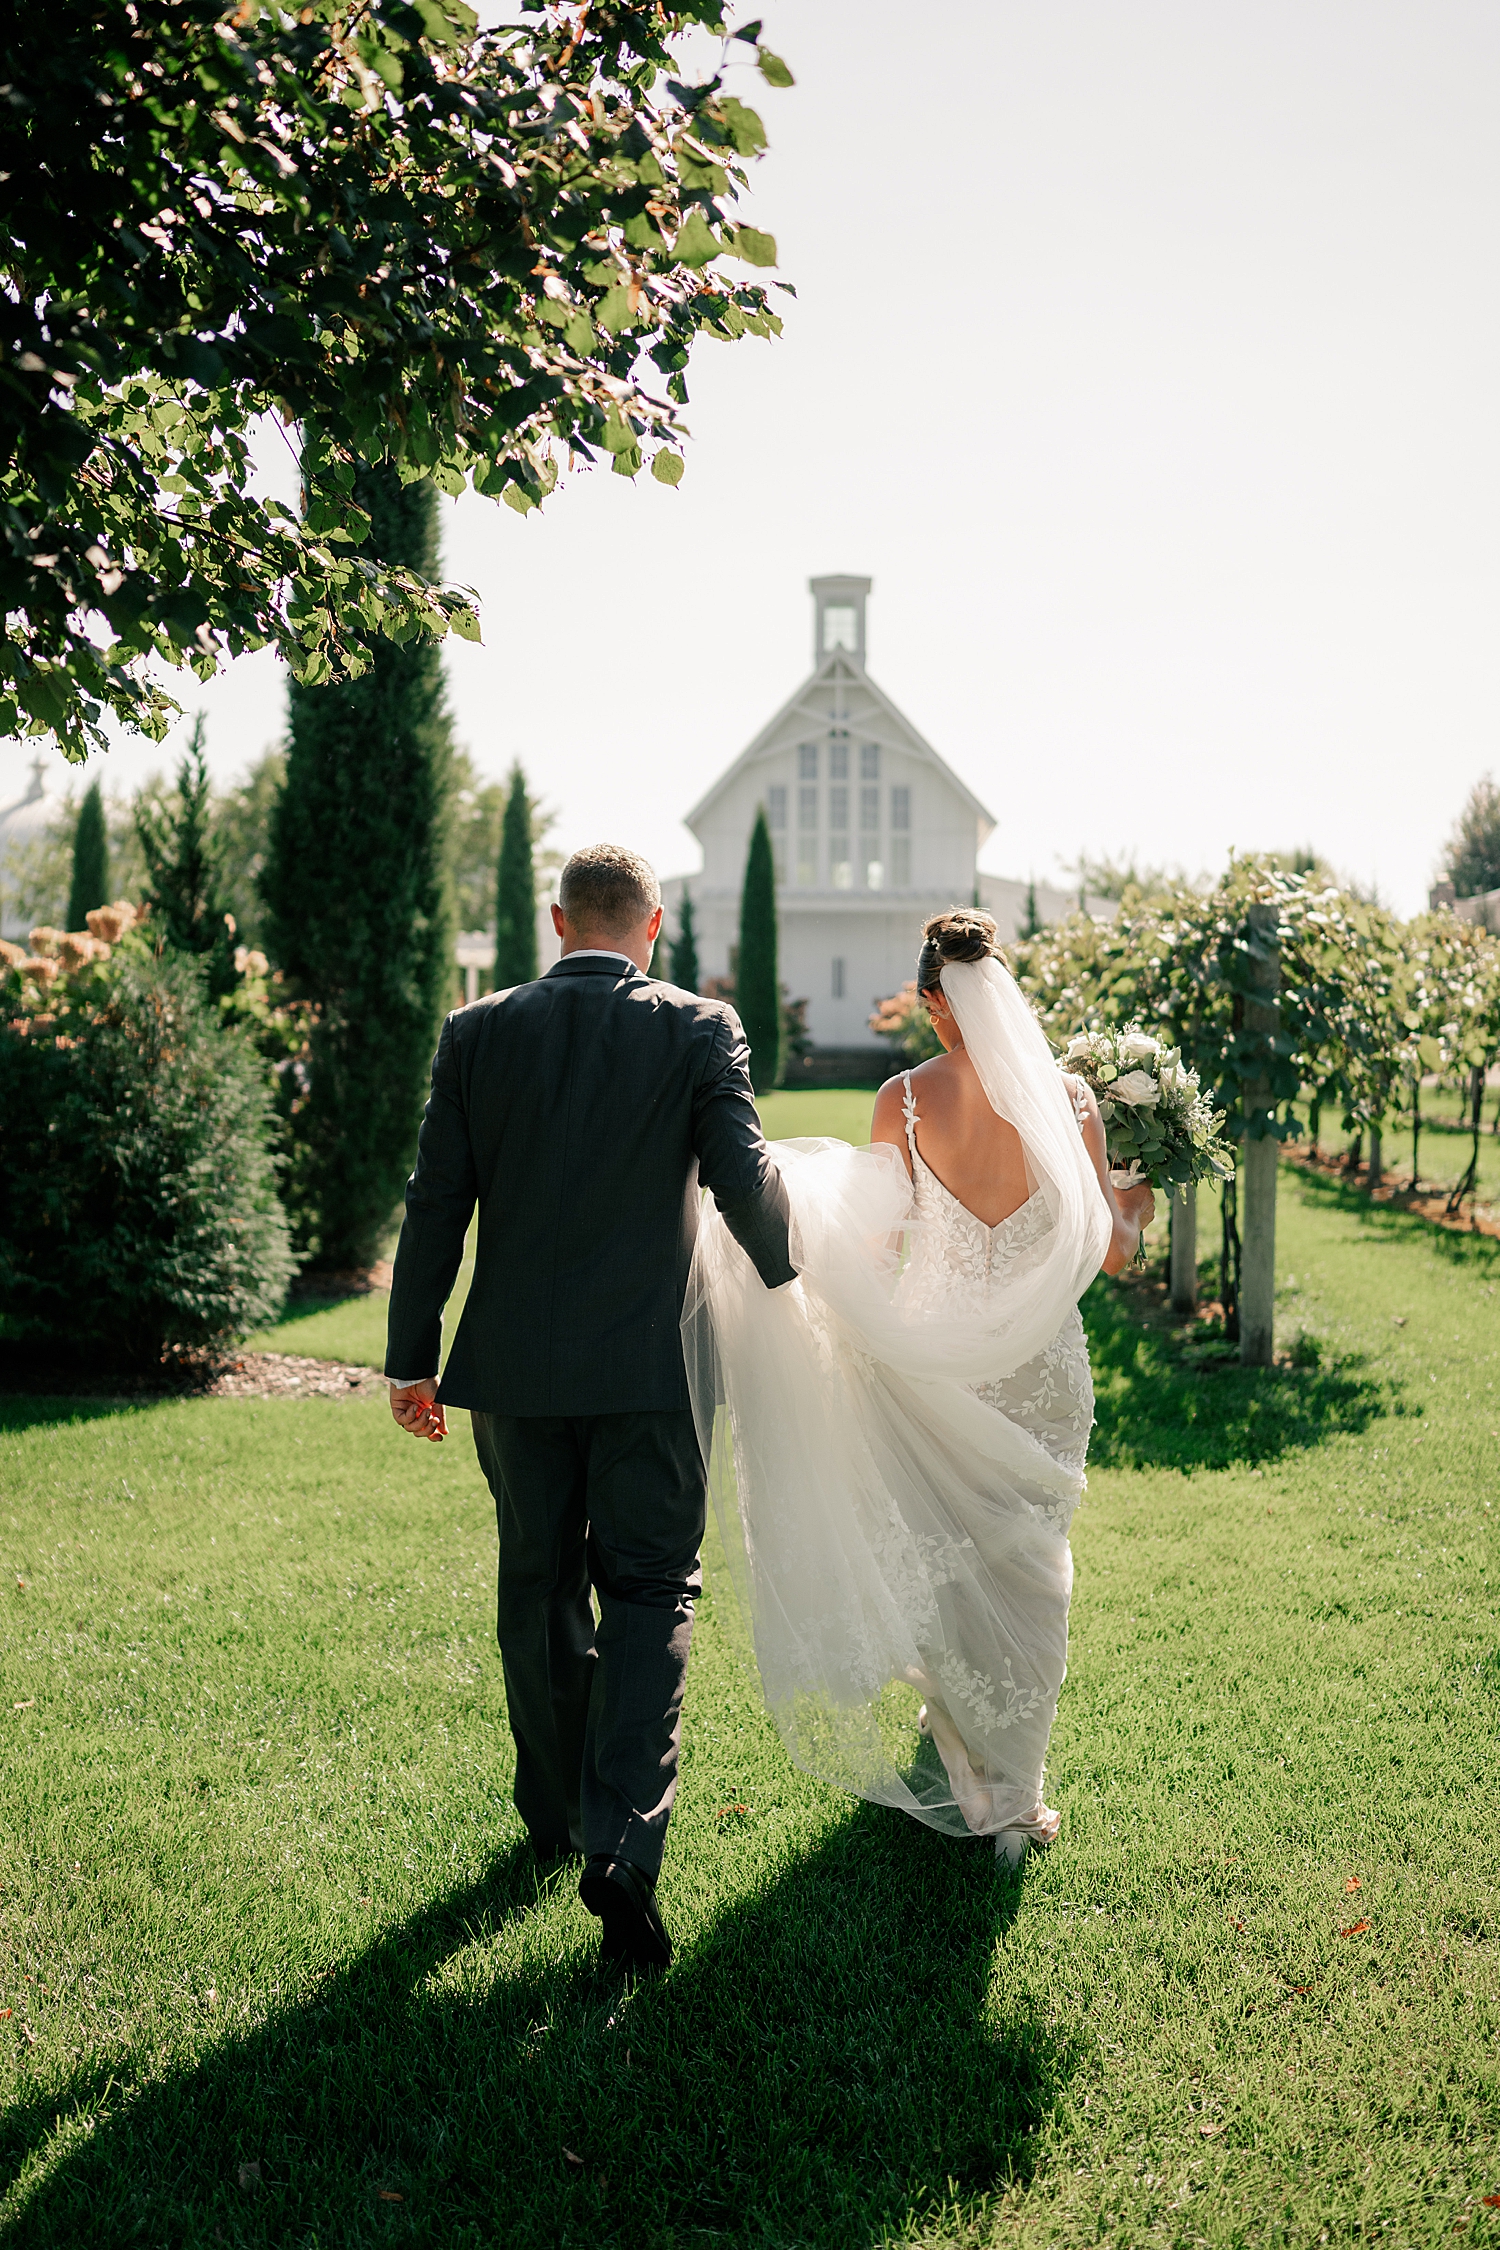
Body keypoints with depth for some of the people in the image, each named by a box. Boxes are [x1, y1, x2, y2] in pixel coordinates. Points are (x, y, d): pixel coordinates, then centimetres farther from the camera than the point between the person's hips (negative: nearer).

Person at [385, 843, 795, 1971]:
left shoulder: (477, 1031, 1)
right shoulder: (699, 1029, -6)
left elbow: (436, 1206, 2)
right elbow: (745, 1180, -8)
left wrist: (412, 1358, 9)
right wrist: (782, 1270, 13)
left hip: (513, 1365, 3)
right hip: (647, 1366, -2)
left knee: (538, 1587, 17)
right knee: (653, 1592, 6)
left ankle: (555, 1815, 32)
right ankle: (623, 1844, -7)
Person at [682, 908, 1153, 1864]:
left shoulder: (904, 1100, -9)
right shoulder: (1067, 1095, -7)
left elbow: (875, 1247, -8)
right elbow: (1109, 1250, -3)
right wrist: (1136, 1207, 17)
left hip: (936, 1354, 0)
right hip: (1042, 1365, 0)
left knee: (940, 1554, 22)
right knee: (1028, 1567, 14)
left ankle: (956, 1750, 39)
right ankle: (1008, 1794, 20)